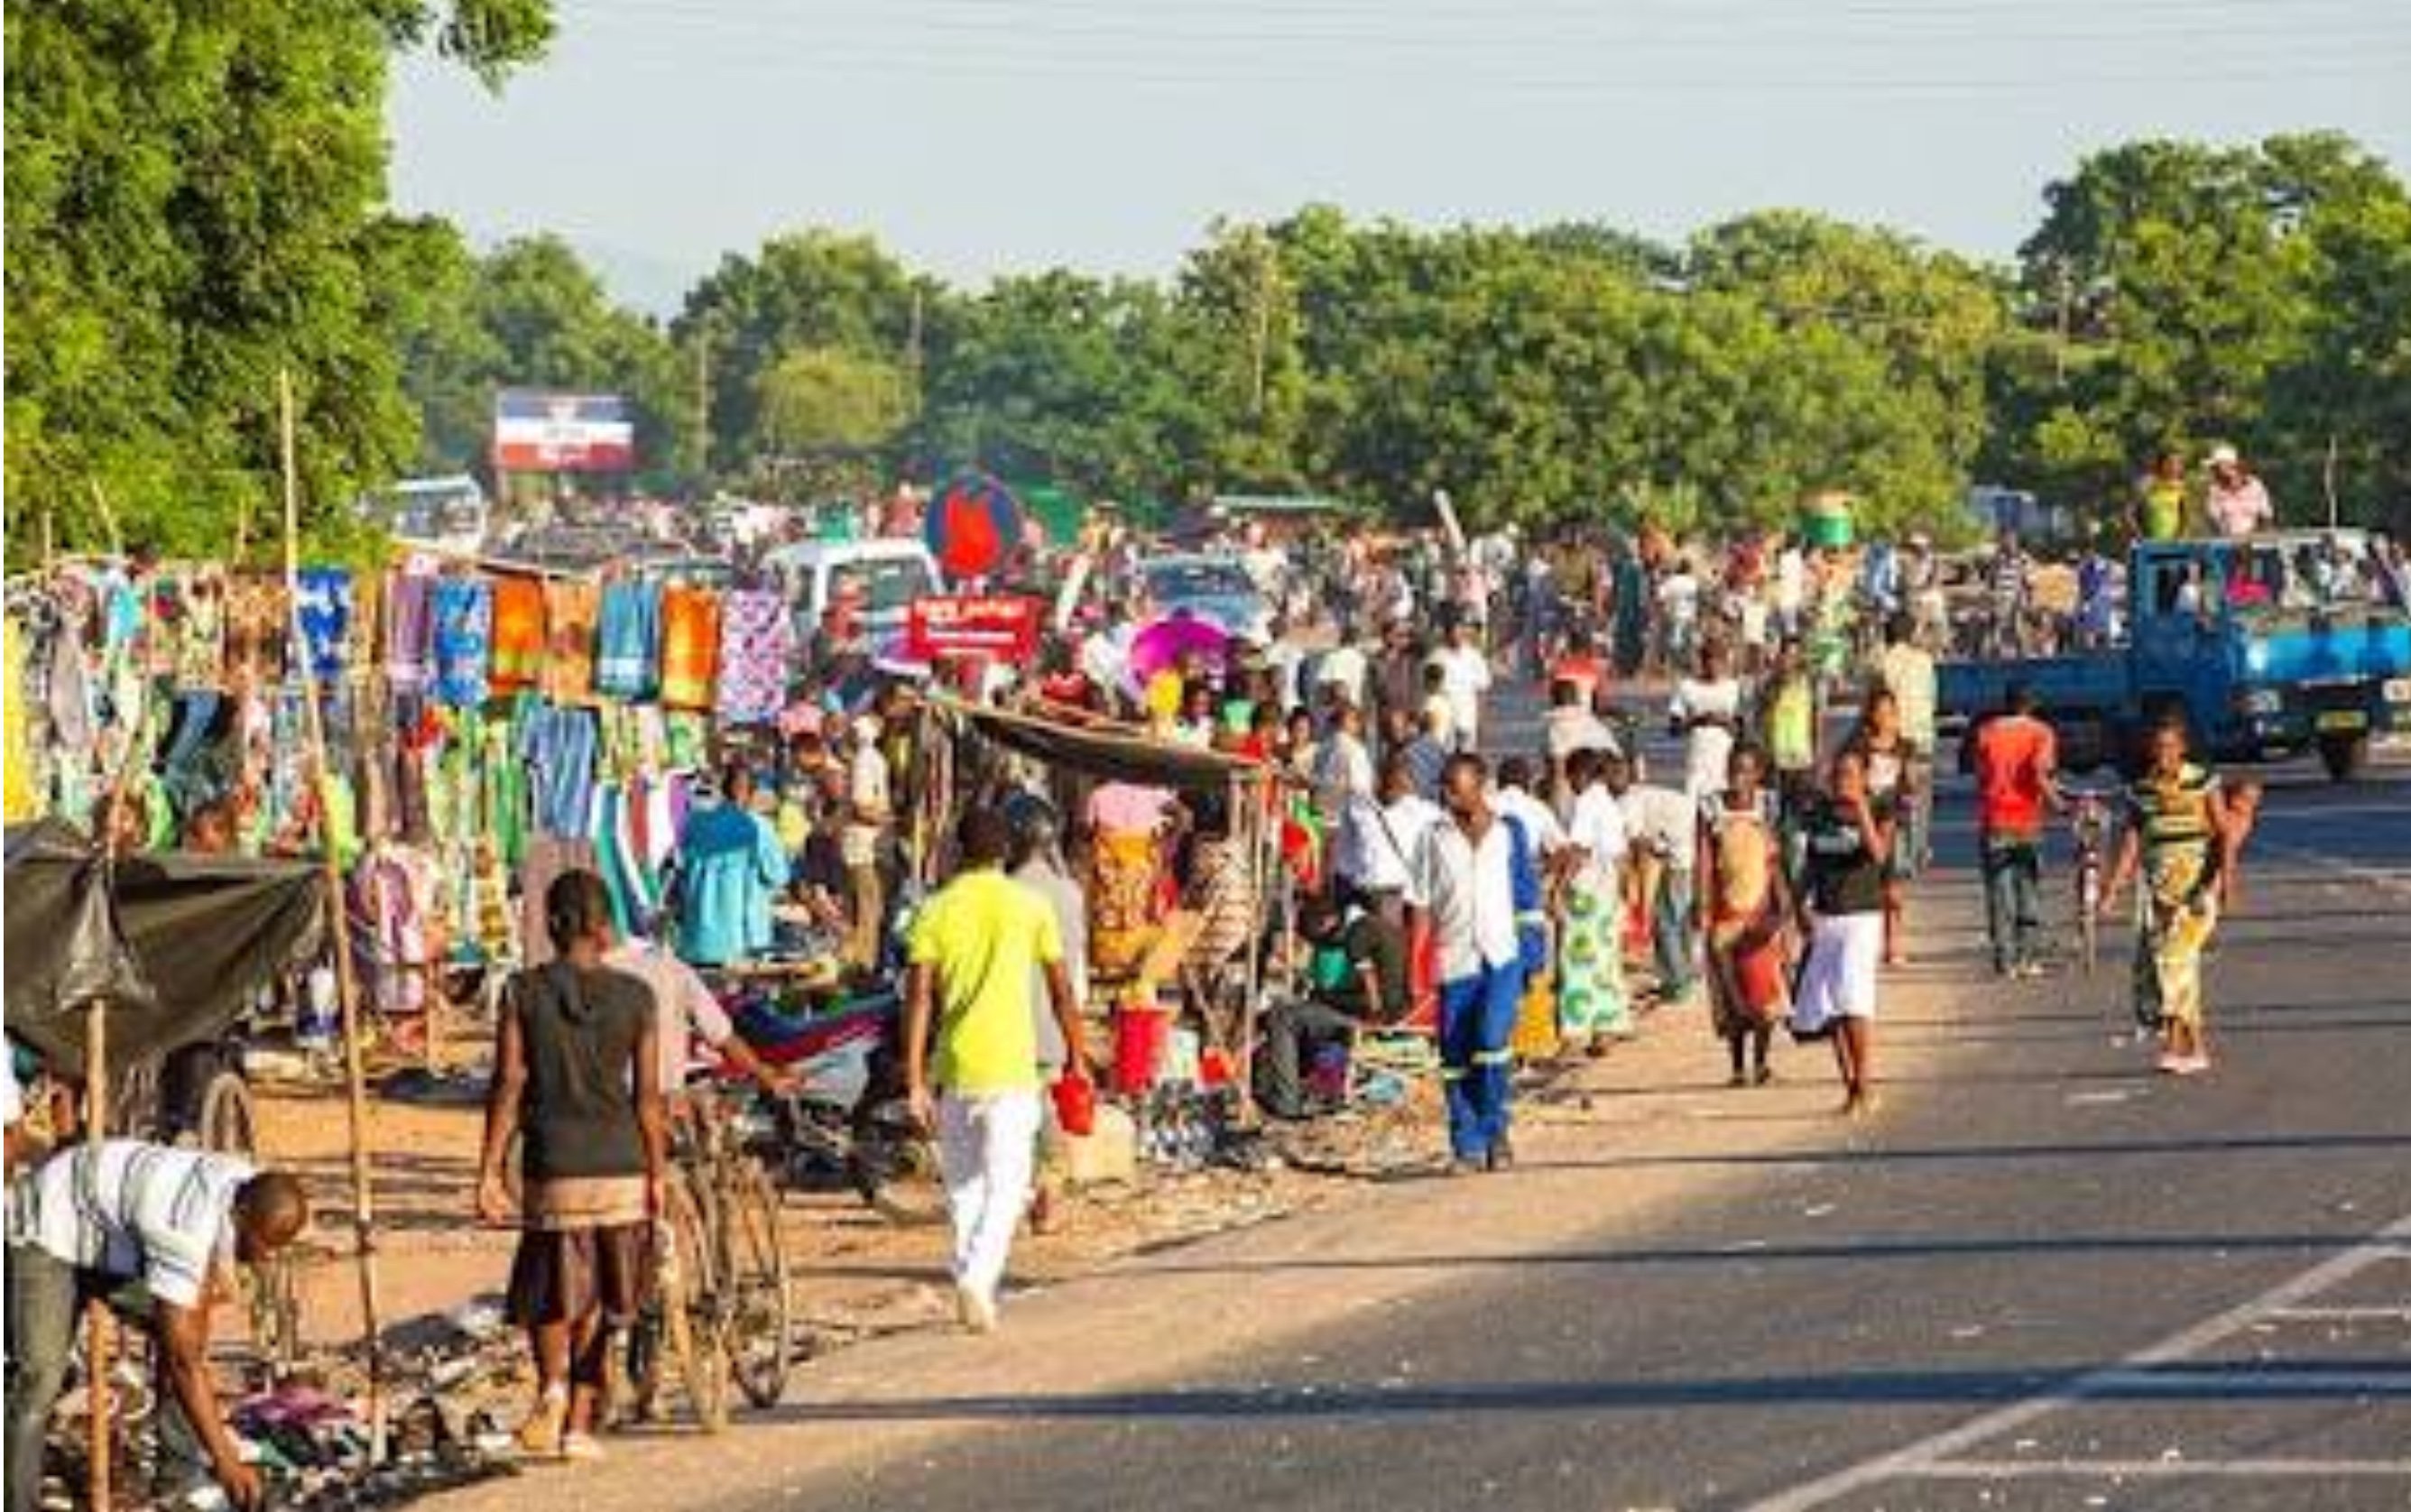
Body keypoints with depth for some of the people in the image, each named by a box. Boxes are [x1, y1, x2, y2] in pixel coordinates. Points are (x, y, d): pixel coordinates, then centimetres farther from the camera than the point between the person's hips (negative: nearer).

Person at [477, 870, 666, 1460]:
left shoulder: (524, 992, -3)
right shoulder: (635, 996, -1)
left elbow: (508, 1087, -5)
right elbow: (647, 1096, 0)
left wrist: (489, 1172, -1)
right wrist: (658, 1174, 8)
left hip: (553, 1168, -1)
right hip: (621, 1168, 1)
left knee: (549, 1296, 13)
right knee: (598, 1306, 13)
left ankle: (553, 1384, -13)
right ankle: (579, 1424, 14)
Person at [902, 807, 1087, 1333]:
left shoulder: (937, 911, 1)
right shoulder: (1030, 906, 0)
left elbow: (919, 997, -4)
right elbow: (1061, 990, 4)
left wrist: (916, 1081, -2)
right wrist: (1075, 1055, 16)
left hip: (953, 1069, 2)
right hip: (1011, 1070, -2)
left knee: (963, 1185, 16)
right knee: (1006, 1185, -2)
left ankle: (971, 1281, 20)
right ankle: (978, 1277, -21)